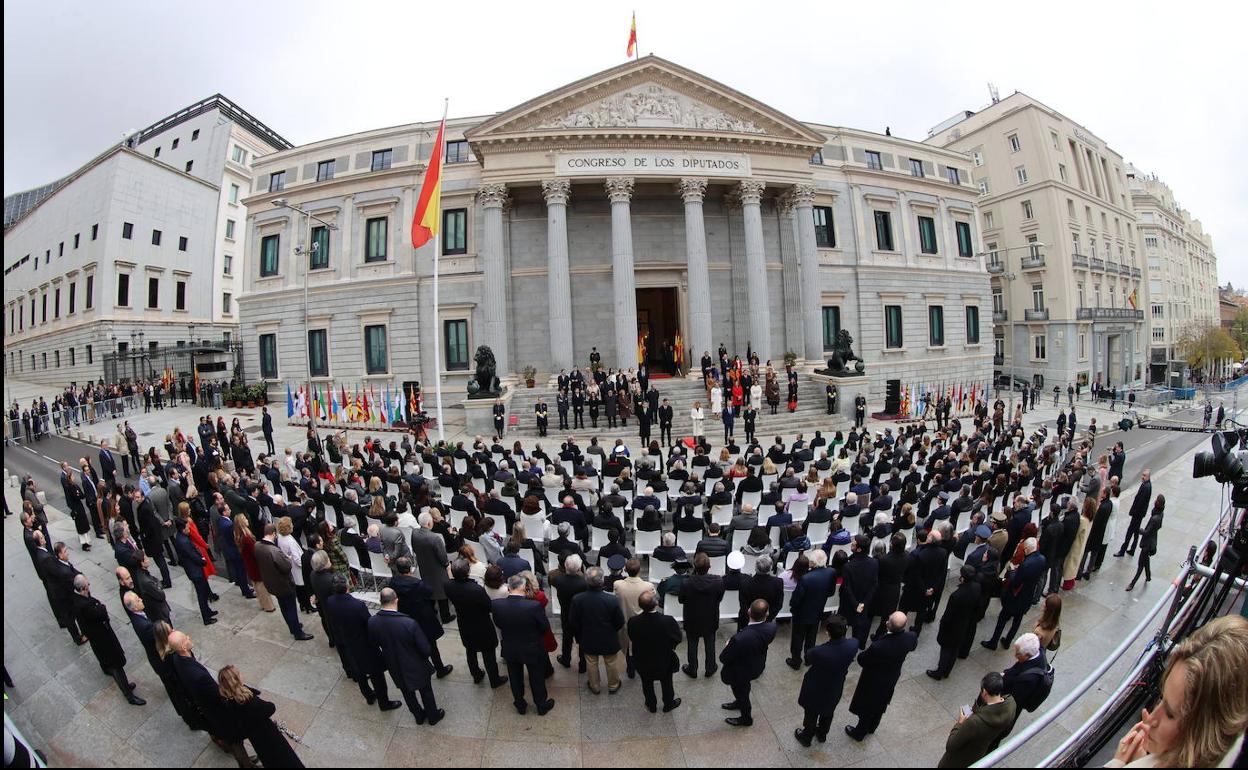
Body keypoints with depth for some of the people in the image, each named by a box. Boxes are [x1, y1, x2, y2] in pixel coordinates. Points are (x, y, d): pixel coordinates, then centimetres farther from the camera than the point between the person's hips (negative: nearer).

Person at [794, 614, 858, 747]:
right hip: (835, 689, 4)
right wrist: (843, 634, -11)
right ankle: (822, 734, 58)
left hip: (816, 690, -4)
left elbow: (807, 660, -18)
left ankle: (806, 737, 51)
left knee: (811, 715, 26)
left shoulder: (819, 651, -43)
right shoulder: (853, 644, -32)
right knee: (828, 712, 33)